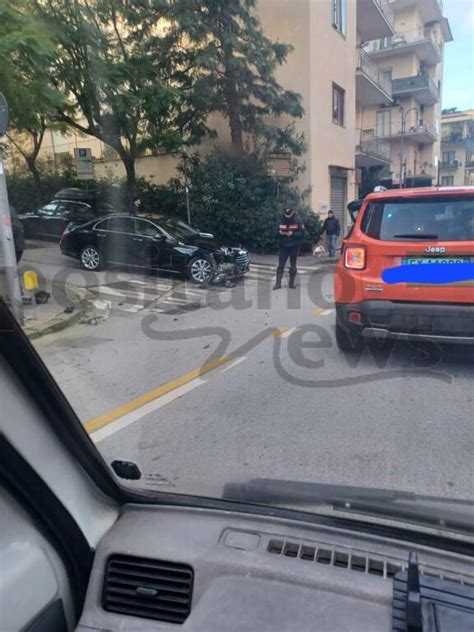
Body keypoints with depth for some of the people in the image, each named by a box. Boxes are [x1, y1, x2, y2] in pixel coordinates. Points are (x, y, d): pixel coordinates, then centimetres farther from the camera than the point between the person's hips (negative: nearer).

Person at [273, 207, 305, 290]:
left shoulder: (298, 221, -6)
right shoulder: (281, 221, 4)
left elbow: (302, 233, -10)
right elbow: (277, 232, 9)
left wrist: (292, 234, -22)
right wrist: (280, 232, -13)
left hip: (294, 246, -2)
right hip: (283, 246, 2)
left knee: (293, 265, 8)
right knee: (281, 265, -3)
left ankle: (292, 283, 18)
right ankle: (278, 283, -2)